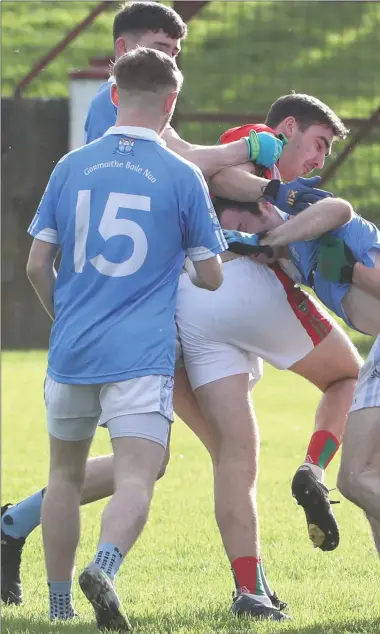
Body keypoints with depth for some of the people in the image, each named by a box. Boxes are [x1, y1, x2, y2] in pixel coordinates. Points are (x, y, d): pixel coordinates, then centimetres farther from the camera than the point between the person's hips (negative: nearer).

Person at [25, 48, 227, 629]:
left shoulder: (72, 167, 5)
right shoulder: (183, 177, -2)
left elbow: (37, 265, 7)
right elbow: (211, 276, 6)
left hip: (71, 350, 3)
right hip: (141, 356, -3)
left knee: (65, 476, 18)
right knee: (135, 481, -10)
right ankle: (105, 564, -37)